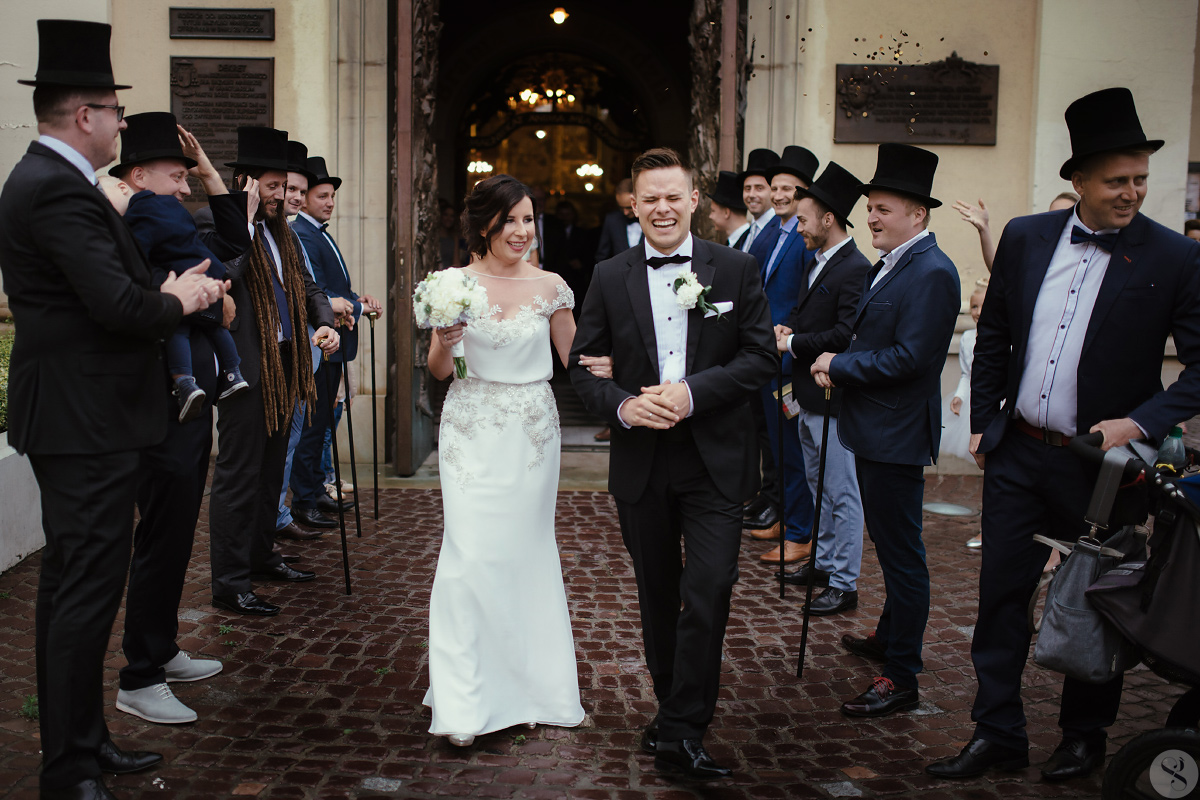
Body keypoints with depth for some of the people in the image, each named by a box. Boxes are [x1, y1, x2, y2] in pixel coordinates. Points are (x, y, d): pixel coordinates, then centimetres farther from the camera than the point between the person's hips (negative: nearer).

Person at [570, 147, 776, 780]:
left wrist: (692, 392, -17)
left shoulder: (736, 269, 0)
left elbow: (760, 356, -4)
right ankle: (672, 706, 32)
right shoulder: (609, 278, 4)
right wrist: (622, 406, -15)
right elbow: (582, 365, 5)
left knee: (708, 593, -9)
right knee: (657, 596, 14)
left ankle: (680, 731, 2)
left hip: (716, 463, -2)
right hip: (641, 463, 2)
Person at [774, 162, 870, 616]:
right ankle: (824, 562, 35)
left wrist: (794, 345, -16)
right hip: (809, 396, 10)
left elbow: (846, 335, -25)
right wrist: (788, 328, 2)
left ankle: (844, 584, 8)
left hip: (833, 401, -10)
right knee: (820, 489, 21)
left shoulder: (855, 269, -18)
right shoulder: (817, 263, 13)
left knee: (842, 494, 0)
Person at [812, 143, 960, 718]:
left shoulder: (931, 273, -18)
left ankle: (901, 679, 6)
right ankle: (889, 637, 41)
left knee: (901, 556, -3)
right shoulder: (887, 266, 13)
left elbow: (909, 357, -24)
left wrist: (840, 365, -16)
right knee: (889, 547, 24)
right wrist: (837, 365, -2)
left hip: (896, 436, -10)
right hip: (873, 432, 10)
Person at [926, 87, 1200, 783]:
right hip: (1018, 454, 3)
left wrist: (1142, 422, -20)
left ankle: (1085, 737, 31)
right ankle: (998, 735, 21)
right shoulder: (1025, 238, 3)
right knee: (1001, 595, 8)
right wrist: (983, 421, 11)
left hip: (1100, 465, -3)